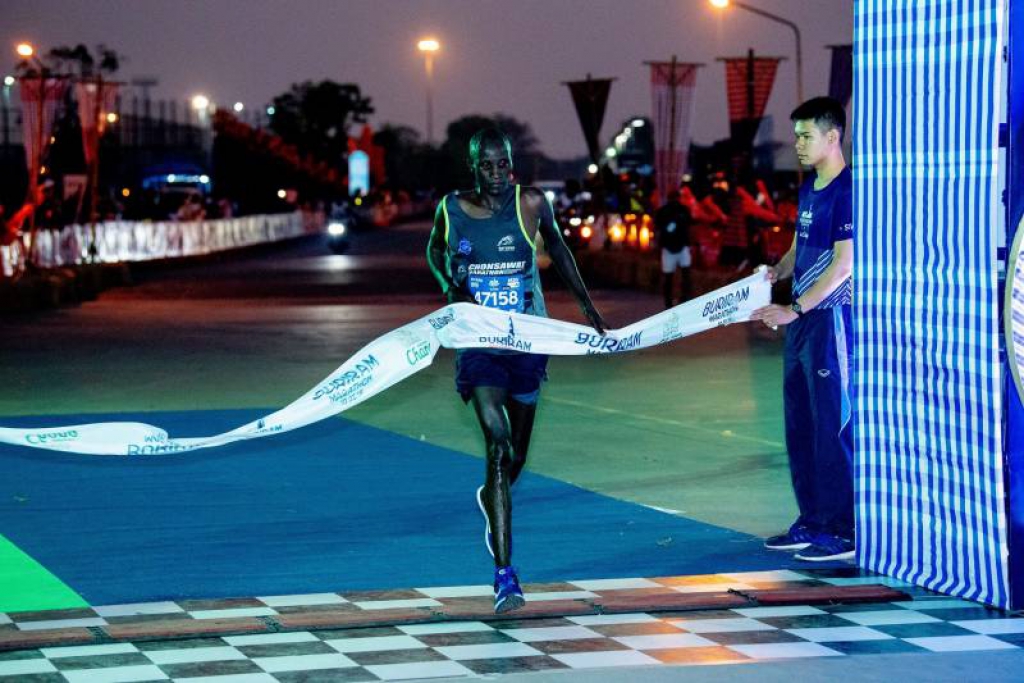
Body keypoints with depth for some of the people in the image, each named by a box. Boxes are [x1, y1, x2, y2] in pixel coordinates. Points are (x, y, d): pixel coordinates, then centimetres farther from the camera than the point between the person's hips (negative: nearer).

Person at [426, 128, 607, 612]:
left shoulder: (531, 203, -5)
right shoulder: (451, 209, -3)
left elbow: (558, 249, 12)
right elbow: (434, 250, 16)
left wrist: (586, 304, 14)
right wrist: (450, 287, -3)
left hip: (527, 341, 2)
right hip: (477, 343, -2)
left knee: (517, 454, 14)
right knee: (498, 444, -18)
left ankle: (492, 498, 53)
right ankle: (505, 574, -20)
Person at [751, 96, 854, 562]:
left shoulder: (848, 191, -14)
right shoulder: (809, 188, 14)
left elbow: (844, 265, -19)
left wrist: (794, 309, -22)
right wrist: (776, 272, 4)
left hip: (833, 318, -10)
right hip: (802, 319, 10)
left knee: (833, 425, -7)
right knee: (801, 423, 13)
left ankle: (845, 531, -2)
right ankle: (813, 521, 21)